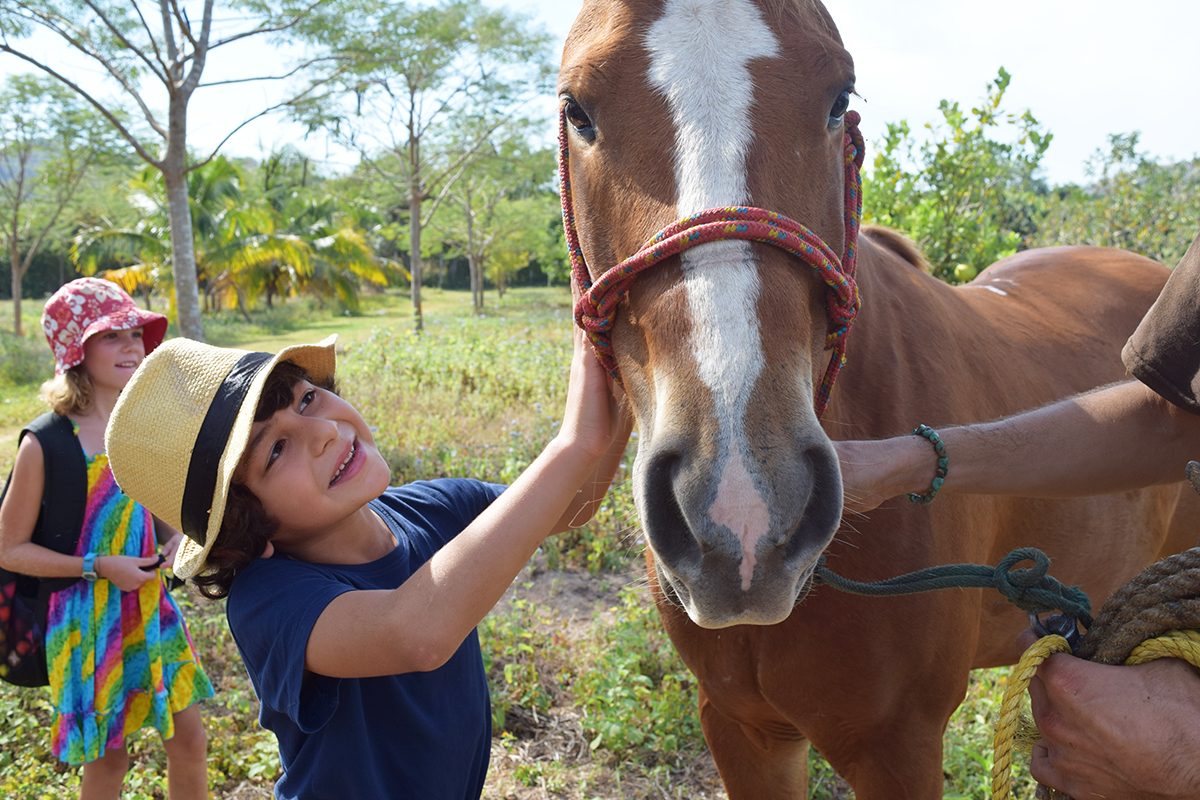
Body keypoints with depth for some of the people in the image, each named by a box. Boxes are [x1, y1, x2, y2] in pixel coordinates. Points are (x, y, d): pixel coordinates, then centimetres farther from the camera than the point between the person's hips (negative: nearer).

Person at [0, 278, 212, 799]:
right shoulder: (46, 444, -16)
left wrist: (177, 536, -5)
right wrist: (98, 566, -19)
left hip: (152, 605, 5)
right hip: (88, 615, -5)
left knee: (189, 738, 11)